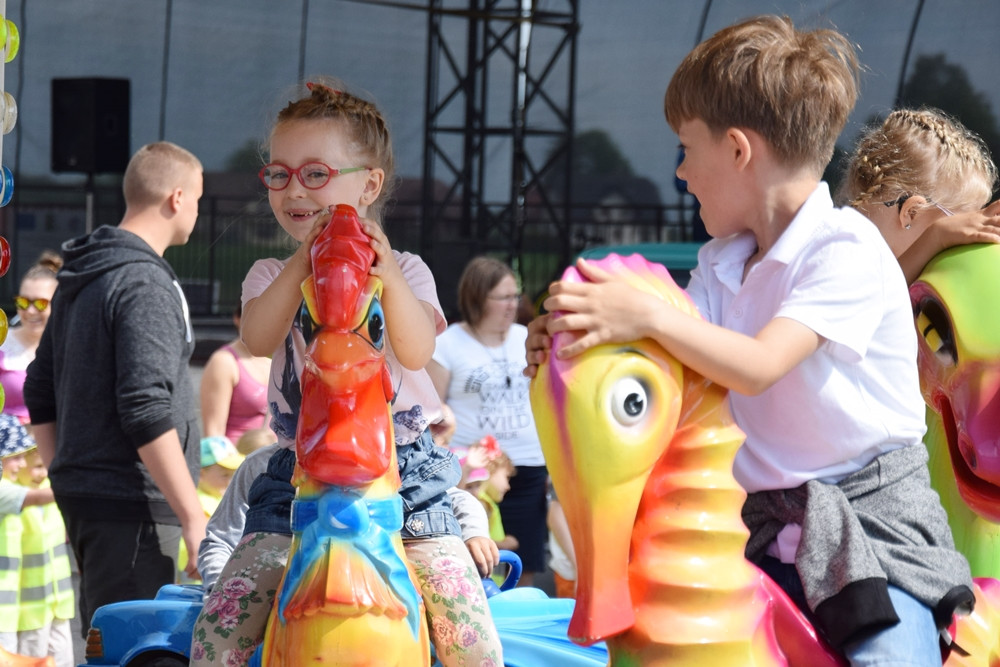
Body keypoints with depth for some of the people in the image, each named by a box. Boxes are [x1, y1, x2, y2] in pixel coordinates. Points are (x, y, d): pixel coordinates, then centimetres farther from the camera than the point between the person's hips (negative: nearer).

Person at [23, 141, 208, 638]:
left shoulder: (77, 280, 15)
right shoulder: (144, 285, -15)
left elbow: (40, 393, 21)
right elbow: (147, 413, -22)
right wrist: (193, 517, -19)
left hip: (83, 500, 10)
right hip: (131, 504, -10)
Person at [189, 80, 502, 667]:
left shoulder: (406, 270, 6)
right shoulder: (272, 276, 10)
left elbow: (417, 350, -13)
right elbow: (258, 339, -12)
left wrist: (386, 272, -27)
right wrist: (306, 260, -22)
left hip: (403, 468, -1)